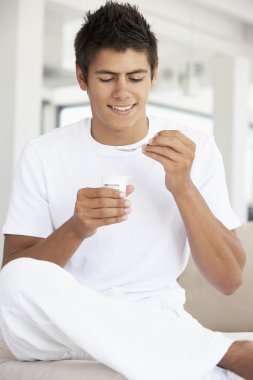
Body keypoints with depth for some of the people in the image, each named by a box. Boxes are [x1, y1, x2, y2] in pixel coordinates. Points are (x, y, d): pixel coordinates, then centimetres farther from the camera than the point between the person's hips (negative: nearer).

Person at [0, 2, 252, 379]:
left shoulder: (195, 147, 0)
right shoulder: (42, 156, 0)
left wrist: (184, 188, -18)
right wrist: (75, 229, -23)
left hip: (157, 326, -4)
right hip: (59, 332, 4)